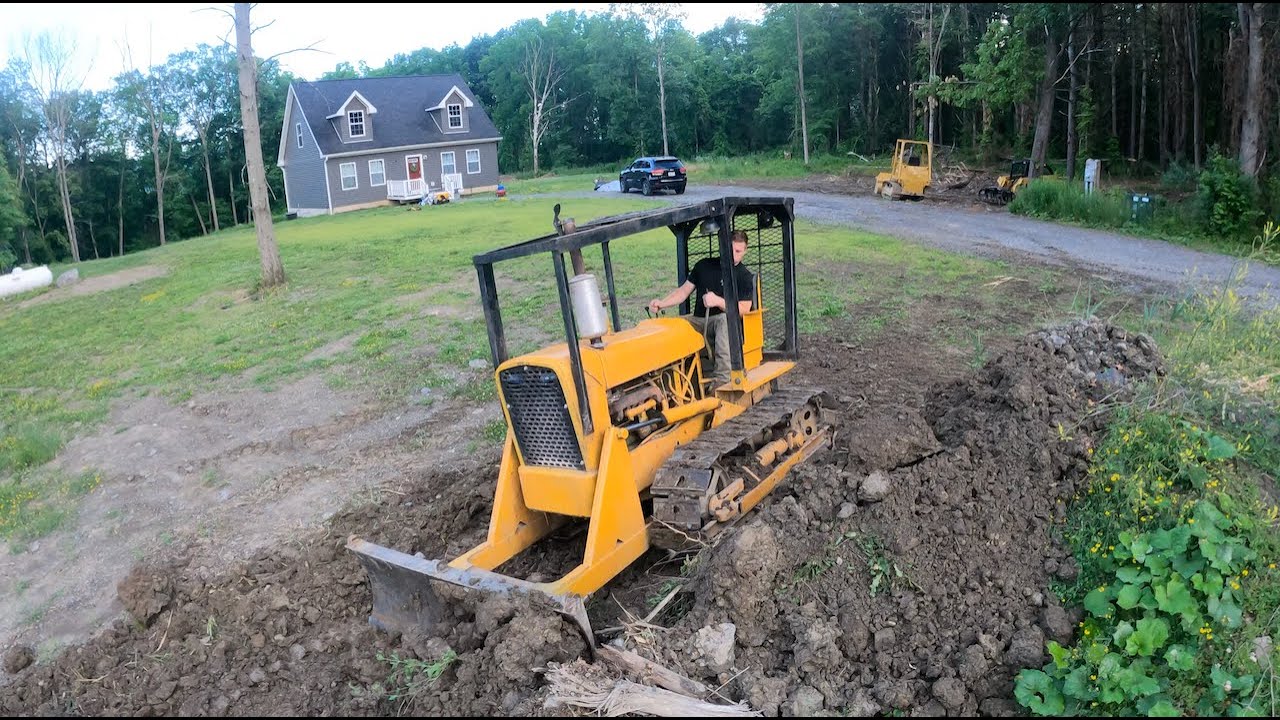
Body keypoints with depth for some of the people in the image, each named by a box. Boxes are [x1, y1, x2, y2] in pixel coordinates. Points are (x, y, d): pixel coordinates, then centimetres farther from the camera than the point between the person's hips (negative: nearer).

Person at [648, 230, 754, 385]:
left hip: (722, 321, -4)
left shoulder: (745, 277, 3)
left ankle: (721, 380, -47)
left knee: (725, 319, -40)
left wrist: (718, 301, -23)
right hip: (697, 321, 4)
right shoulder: (704, 265, 16)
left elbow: (744, 310, -8)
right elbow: (683, 291, 16)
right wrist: (661, 303, -1)